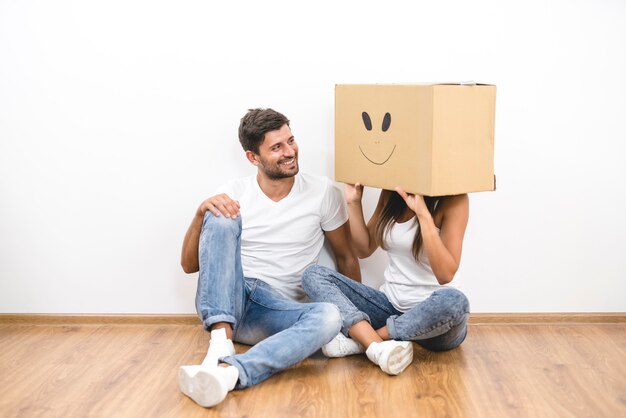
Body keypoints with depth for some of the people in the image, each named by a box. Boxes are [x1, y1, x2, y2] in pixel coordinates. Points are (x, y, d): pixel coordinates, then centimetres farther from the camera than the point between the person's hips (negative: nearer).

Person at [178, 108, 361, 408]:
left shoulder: (322, 192, 1)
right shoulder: (233, 193, 2)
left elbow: (345, 256, 11)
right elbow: (189, 265, 2)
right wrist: (201, 213, -16)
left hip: (276, 311, 0)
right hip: (223, 303, 0)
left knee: (330, 316, -33)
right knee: (221, 218, -23)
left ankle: (226, 372, -50)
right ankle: (222, 339, -34)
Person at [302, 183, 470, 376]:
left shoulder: (453, 200, -11)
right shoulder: (391, 193, 4)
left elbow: (445, 274, -21)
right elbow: (364, 249, 12)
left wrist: (423, 213, -29)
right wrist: (353, 202, 0)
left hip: (433, 312, -5)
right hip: (390, 305, 5)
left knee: (454, 301, -39)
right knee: (314, 275, -11)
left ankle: (358, 338, -22)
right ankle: (378, 348, -33)